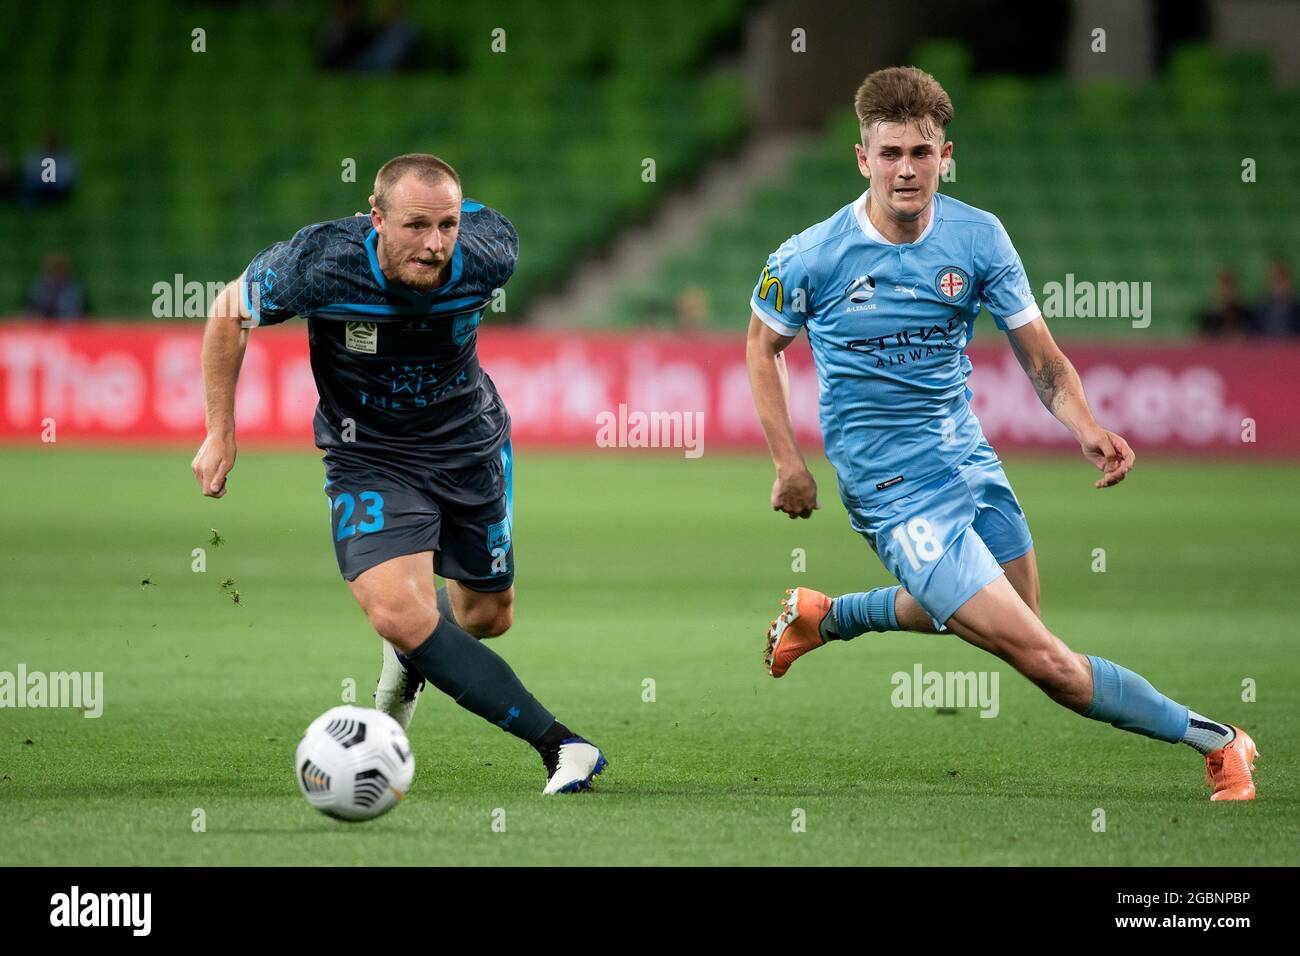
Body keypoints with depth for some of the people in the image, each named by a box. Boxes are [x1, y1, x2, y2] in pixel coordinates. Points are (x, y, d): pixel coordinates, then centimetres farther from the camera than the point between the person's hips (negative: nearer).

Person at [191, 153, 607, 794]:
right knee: (398, 614, -25)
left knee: (487, 617, 16)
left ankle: (409, 657, 53)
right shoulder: (317, 264, -30)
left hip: (471, 440, 3)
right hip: (369, 455, -3)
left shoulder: (489, 253, -24)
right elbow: (229, 315, -10)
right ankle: (560, 745, -22)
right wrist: (220, 433, -7)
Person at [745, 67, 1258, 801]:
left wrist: (1085, 426, -21)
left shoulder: (978, 238, -6)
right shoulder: (811, 259, -13)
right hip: (893, 491, -6)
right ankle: (1212, 738, -2)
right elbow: (763, 345, 5)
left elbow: (1040, 355, -2)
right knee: (1043, 658, -15)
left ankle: (824, 617, 42)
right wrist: (787, 461, -2)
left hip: (970, 462, 6)